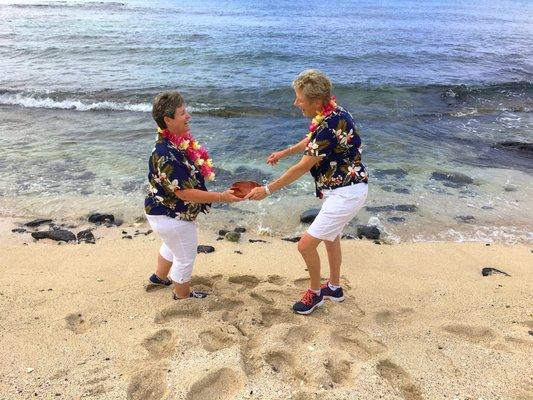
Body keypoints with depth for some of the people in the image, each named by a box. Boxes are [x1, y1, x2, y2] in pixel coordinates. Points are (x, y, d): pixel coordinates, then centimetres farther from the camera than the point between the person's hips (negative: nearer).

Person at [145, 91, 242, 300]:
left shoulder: (179, 141, -4)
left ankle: (160, 276, 58)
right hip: (172, 217, -10)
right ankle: (182, 296, 38)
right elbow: (185, 193, -32)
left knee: (172, 246, 33)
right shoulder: (167, 155, -34)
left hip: (167, 212, 10)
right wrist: (221, 197, -28)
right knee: (185, 257, 13)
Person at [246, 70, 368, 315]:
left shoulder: (329, 125, -28)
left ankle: (315, 293, 22)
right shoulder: (331, 113, 2)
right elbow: (312, 140, 23)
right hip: (344, 189, 10)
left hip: (345, 194, -10)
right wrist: (284, 152, 28)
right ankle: (334, 288, 44)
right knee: (330, 236, 26)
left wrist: (267, 190, -14)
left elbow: (303, 167, -22)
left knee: (306, 245, -3)